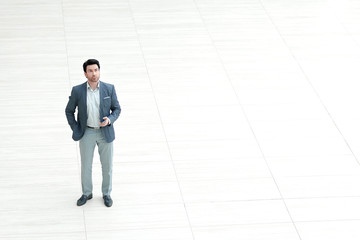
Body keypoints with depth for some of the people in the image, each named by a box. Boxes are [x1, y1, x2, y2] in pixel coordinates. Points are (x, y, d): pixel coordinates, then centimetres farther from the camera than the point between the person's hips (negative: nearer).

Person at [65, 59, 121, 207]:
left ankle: (106, 194, 31)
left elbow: (117, 109, 0)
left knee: (107, 165, 11)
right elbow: (69, 111, 2)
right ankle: (87, 193, 32)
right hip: (87, 133, 0)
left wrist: (110, 120, -20)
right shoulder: (78, 91, -11)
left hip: (105, 132, 0)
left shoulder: (109, 89, -10)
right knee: (86, 165, 11)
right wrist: (76, 130, -4)